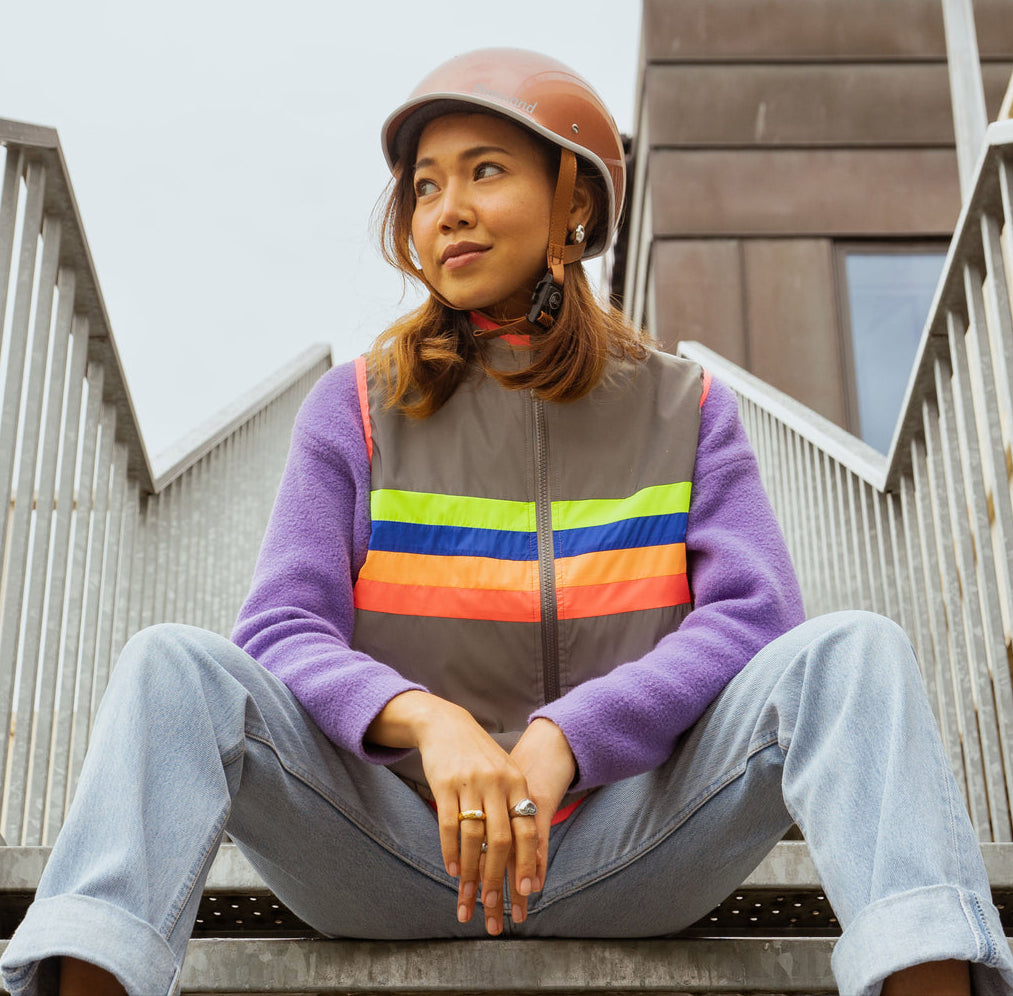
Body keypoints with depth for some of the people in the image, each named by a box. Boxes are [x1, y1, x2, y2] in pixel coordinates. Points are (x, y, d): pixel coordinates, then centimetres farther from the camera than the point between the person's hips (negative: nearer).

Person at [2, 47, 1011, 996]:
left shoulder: (686, 407, 9)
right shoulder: (357, 408, 8)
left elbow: (753, 617, -6)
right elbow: (283, 634, -4)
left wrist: (560, 741, -22)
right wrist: (430, 720, -27)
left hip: (620, 848, 0)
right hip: (395, 858, 0)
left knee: (849, 651, -22)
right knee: (175, 666, -23)